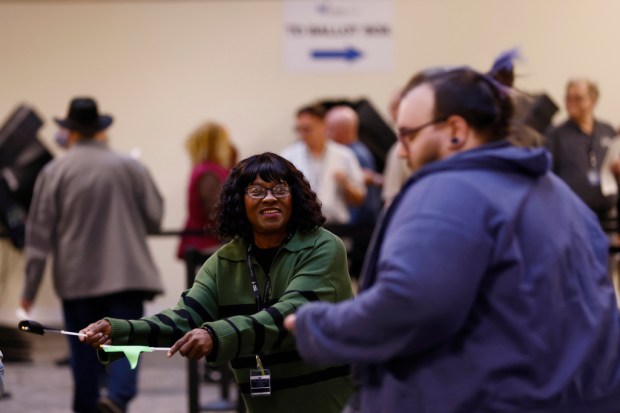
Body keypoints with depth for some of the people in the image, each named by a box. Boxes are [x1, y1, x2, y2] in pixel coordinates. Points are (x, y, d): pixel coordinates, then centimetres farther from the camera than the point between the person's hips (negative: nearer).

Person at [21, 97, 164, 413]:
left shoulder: (54, 172, -1)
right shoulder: (130, 167, 1)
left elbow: (39, 233, -1)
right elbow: (154, 219, 6)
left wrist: (30, 288, 3)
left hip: (77, 279, 1)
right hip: (127, 274, 0)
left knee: (84, 352, 11)